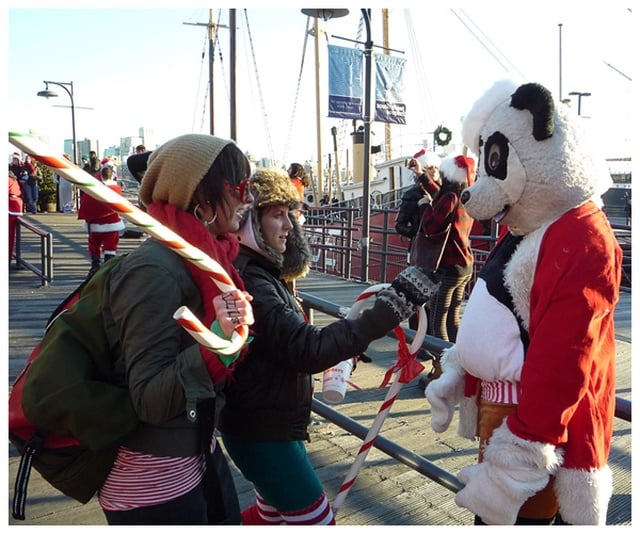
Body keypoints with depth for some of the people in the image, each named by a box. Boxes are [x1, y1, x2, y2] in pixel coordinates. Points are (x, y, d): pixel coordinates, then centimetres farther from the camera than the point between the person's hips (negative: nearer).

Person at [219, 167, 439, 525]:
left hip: (275, 422, 10)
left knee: (273, 511, 26)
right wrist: (390, 309, -38)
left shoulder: (262, 271, 7)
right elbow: (307, 349, -36)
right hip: (262, 432, -10)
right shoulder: (248, 280, -26)